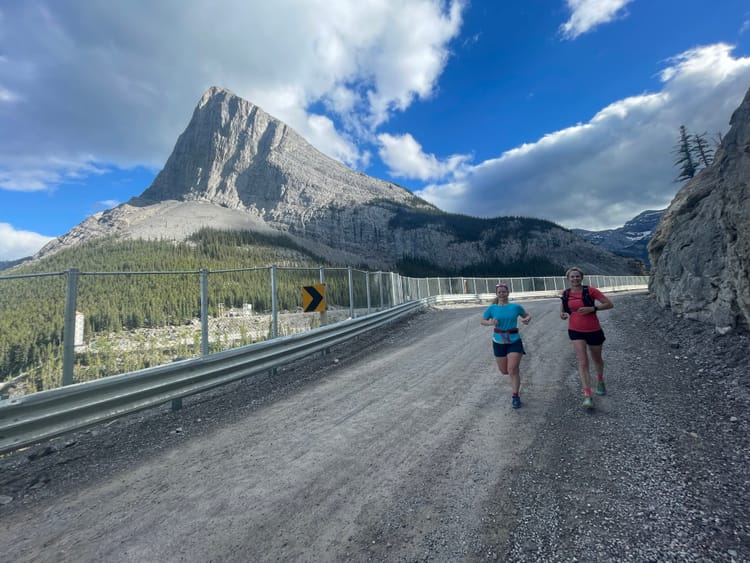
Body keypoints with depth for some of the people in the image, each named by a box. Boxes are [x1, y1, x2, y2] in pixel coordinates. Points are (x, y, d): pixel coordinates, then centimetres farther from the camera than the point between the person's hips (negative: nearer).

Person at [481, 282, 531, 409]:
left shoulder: (516, 307, -4)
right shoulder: (492, 308, -4)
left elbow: (527, 315, 11)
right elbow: (482, 321, 3)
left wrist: (527, 319, -13)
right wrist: (490, 323, -18)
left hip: (514, 342, -2)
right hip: (498, 342, 2)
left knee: (513, 370, -10)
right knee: (504, 371, 13)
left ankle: (516, 396, 6)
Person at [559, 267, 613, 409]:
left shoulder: (590, 290, -10)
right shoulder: (565, 294, -1)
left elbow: (609, 304, -10)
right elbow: (563, 308, 16)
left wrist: (592, 308, -24)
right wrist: (563, 314, -6)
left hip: (594, 331, -1)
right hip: (576, 331, 1)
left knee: (597, 359, 20)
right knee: (583, 362, -11)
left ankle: (600, 380, 51)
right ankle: (587, 395, -11)